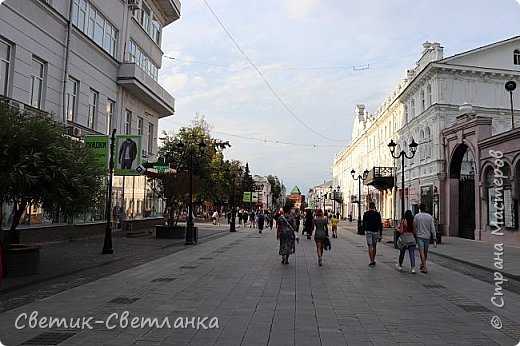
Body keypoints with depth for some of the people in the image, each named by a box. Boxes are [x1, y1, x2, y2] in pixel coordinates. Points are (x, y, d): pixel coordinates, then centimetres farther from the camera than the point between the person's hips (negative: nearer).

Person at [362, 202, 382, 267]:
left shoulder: (365, 214, -1)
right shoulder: (377, 214, 1)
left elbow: (364, 223, 4)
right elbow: (380, 225, -1)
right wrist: (380, 235, 2)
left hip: (368, 231, -2)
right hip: (375, 231, 2)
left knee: (370, 247, -3)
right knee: (374, 246, 15)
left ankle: (372, 262, -11)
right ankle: (373, 260, 25)